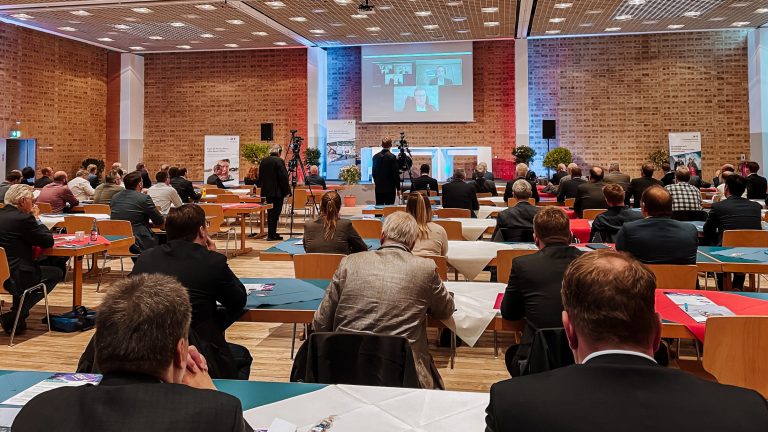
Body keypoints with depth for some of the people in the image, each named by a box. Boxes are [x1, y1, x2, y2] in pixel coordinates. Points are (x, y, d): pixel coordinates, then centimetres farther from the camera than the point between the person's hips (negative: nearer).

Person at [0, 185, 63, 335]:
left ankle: (17, 314, 28)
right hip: (13, 278, -8)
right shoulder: (23, 218, -17)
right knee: (56, 272, 12)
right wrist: (37, 219, 3)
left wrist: (33, 218, 14)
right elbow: (49, 241, -7)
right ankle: (13, 317, 8)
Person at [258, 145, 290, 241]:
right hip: (277, 191, -7)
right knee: (275, 213, -1)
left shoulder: (263, 161, 7)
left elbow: (260, 176, 13)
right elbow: (283, 177, -16)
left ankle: (271, 234, 19)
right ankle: (271, 235, 0)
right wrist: (287, 191, -9)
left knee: (270, 213, 14)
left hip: (266, 191, 7)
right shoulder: (279, 161, -14)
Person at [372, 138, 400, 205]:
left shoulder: (375, 156, 3)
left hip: (378, 187, 4)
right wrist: (398, 188, -3)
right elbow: (396, 173, -10)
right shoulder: (392, 157, -11)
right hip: (390, 188, -4)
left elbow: (374, 171, 11)